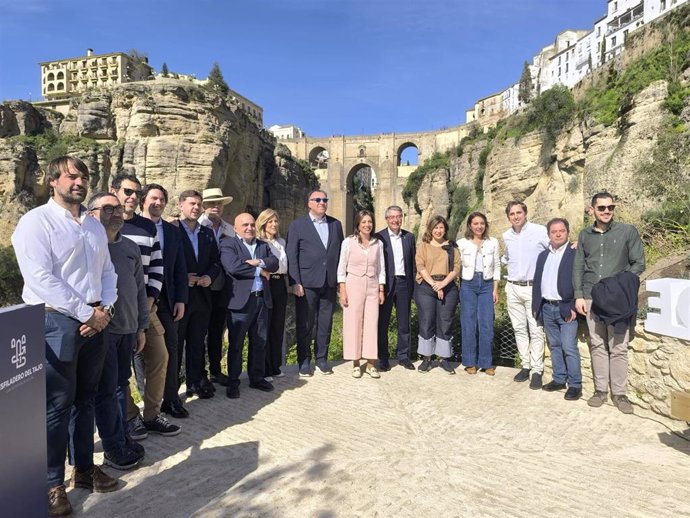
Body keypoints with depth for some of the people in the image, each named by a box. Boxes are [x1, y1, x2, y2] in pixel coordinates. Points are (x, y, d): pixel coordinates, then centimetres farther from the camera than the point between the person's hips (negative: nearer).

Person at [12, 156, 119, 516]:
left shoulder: (95, 226, 14)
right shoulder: (36, 221, -7)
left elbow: (108, 273, 13)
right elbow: (41, 279, -17)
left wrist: (104, 309, -4)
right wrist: (87, 313, -15)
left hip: (95, 321, 6)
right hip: (56, 322, -6)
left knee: (85, 399, 16)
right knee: (56, 405, 1)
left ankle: (84, 468, 31)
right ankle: (52, 484, 17)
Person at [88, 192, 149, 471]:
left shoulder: (131, 247, 10)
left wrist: (141, 327, 15)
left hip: (127, 329, 6)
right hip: (101, 329, -5)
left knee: (120, 385, 15)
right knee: (107, 390, 4)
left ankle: (122, 439, 28)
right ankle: (113, 449, 17)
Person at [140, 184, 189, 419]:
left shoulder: (173, 232, 10)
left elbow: (180, 269, 9)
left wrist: (181, 300, 3)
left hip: (166, 300, 3)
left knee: (170, 348, 6)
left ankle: (171, 399, 17)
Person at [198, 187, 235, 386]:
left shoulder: (229, 229, 10)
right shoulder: (198, 226, -5)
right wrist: (205, 217, -20)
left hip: (222, 288, 5)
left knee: (217, 331, 15)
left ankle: (215, 371, 28)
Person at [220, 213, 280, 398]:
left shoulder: (263, 245, 16)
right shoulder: (228, 244, -3)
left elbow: (275, 263, 2)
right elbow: (233, 267, -19)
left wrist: (260, 262, -17)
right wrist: (259, 270, -11)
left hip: (262, 300, 6)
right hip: (240, 301, -5)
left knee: (260, 342, 14)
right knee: (236, 344, 5)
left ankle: (257, 378, 28)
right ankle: (233, 382, 18)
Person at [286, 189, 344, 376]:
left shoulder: (336, 224, 12)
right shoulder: (297, 225, 1)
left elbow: (341, 252, 12)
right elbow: (291, 255, -3)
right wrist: (295, 282, -10)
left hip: (330, 283, 3)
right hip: (307, 284, -3)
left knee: (325, 323, 10)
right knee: (305, 324, 5)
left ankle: (322, 359, 23)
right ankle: (304, 362, 19)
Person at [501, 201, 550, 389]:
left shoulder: (540, 231, -9)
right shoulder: (506, 236, 9)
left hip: (534, 287, -5)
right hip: (513, 288, 5)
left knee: (536, 331, -2)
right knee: (519, 329, 10)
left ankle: (537, 370, 6)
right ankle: (525, 366, 21)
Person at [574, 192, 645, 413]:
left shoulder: (628, 231, 3)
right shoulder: (585, 235, 11)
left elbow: (638, 264, 2)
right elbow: (578, 267, 11)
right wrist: (579, 295, 3)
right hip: (592, 298, 3)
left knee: (618, 347, -1)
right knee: (597, 345, 7)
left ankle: (619, 393, 11)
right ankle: (600, 390, 16)